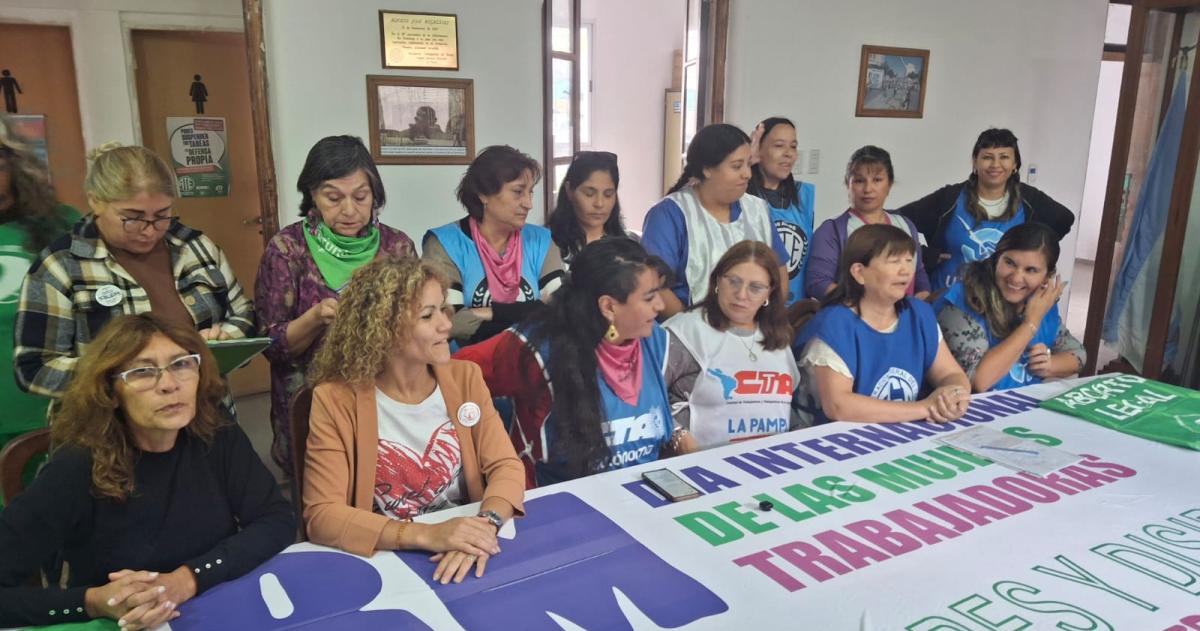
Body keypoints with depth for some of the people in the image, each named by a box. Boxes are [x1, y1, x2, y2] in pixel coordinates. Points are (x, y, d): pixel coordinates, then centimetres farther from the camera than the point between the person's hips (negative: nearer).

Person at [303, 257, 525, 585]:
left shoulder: (465, 378, 1)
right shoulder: (336, 400, -10)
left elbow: (506, 466, -3)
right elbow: (322, 516, -15)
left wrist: (486, 523, -23)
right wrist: (424, 535, -26)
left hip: (462, 552, 2)